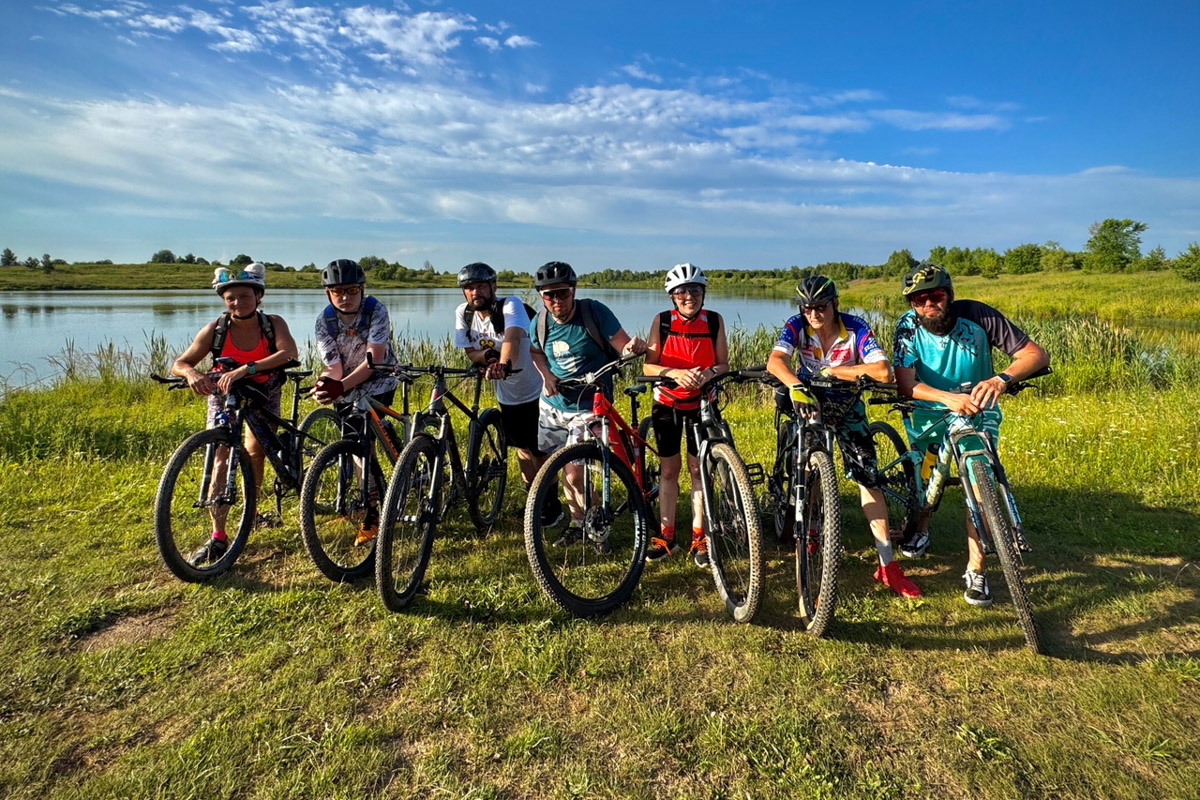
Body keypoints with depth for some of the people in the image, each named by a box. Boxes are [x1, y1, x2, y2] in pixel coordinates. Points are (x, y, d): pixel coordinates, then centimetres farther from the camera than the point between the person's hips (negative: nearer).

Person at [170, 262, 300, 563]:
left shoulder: (273, 324, -21)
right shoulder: (215, 329, -20)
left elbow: (289, 352, -40)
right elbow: (180, 363, -17)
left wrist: (246, 368, -52)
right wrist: (192, 373, -42)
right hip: (224, 395, 0)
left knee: (254, 454, -2)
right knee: (222, 462, -11)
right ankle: (217, 537, -8)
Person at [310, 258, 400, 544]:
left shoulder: (376, 311, -21)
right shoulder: (324, 321, -12)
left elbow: (374, 359, -27)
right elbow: (334, 368, -15)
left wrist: (340, 386, -39)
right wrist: (324, 384, -40)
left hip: (378, 383, -3)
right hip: (346, 389, 3)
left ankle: (372, 514, -9)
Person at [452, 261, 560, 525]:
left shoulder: (511, 305, -23)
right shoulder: (463, 314, -6)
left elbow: (513, 337, -43)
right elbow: (471, 353, -2)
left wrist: (504, 364, -63)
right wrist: (488, 355, -25)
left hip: (535, 391, -5)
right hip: (507, 394, 6)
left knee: (540, 452, 2)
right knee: (522, 447, 18)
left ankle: (552, 503, 22)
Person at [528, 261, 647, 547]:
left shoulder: (594, 312, -16)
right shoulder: (540, 322, -4)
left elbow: (624, 346, -13)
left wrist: (635, 347, -38)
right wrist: (546, 374, -5)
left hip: (587, 408, -5)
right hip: (552, 405, 5)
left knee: (574, 474, -10)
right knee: (564, 471, 12)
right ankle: (578, 524, 32)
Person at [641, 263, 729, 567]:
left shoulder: (714, 321, -6)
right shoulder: (661, 321, -8)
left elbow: (724, 364, -3)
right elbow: (648, 365, -11)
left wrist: (707, 373, -25)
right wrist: (675, 372, -28)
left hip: (701, 403, 0)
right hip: (667, 403, 0)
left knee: (698, 469, 5)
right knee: (669, 469, 6)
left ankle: (698, 539, 16)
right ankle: (666, 536, 17)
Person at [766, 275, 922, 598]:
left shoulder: (855, 328, -21)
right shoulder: (796, 326, -19)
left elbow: (883, 372, -34)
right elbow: (775, 361, -38)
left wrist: (833, 371, -30)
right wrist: (797, 386, -56)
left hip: (846, 403, -1)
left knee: (868, 475, -9)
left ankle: (888, 565, -3)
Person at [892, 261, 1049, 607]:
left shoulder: (977, 315, -22)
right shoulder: (908, 327, -19)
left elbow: (1037, 354, -24)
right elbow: (905, 383, -29)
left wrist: (1001, 379, -44)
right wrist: (949, 397, -47)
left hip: (978, 411, -1)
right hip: (929, 412, 1)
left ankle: (975, 570, 1)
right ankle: (921, 528, 44)